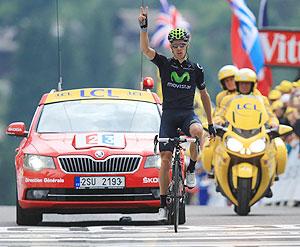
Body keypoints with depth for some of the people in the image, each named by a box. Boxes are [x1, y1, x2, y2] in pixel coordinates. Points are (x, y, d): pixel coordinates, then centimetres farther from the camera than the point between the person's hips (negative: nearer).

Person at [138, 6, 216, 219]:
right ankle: (163, 203, 2)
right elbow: (145, 49, -13)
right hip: (169, 115, 0)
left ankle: (191, 168, -14)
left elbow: (204, 95, 14)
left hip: (188, 113, 0)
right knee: (166, 158, -6)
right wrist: (144, 26, -27)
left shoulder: (196, 70, 5)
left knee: (197, 130, -36)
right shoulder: (165, 64, 3)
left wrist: (211, 123, 13)